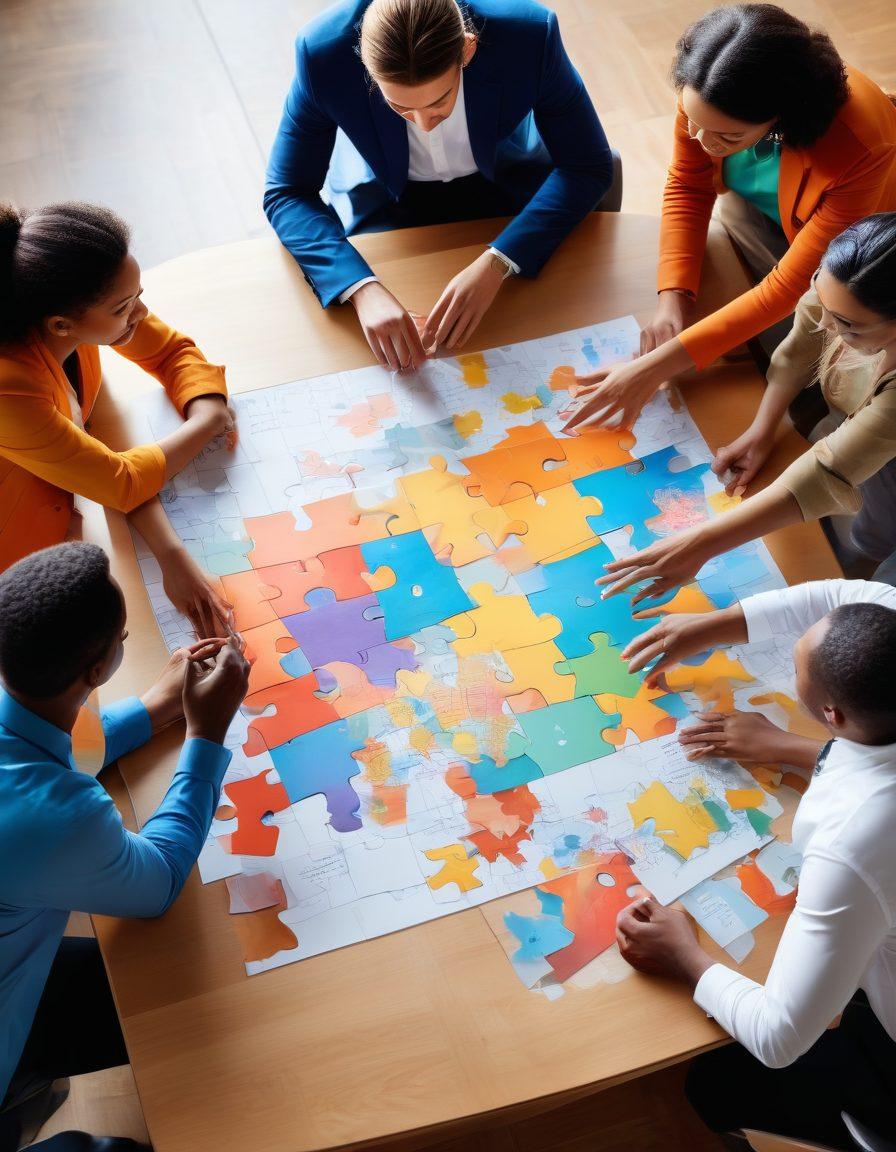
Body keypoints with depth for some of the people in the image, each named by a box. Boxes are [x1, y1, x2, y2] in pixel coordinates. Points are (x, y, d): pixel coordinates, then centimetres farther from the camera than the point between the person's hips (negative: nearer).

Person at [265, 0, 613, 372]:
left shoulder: (529, 34, -31)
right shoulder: (324, 50, -30)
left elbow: (588, 166, -21)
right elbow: (286, 194, -21)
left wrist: (496, 264, -37)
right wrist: (361, 287, -41)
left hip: (507, 184, 1)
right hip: (386, 198, 0)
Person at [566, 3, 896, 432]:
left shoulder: (861, 149, -42)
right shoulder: (705, 95, -30)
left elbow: (790, 285, -38)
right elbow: (687, 187, -13)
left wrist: (657, 365, -43)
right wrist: (672, 298, -27)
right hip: (756, 207, 5)